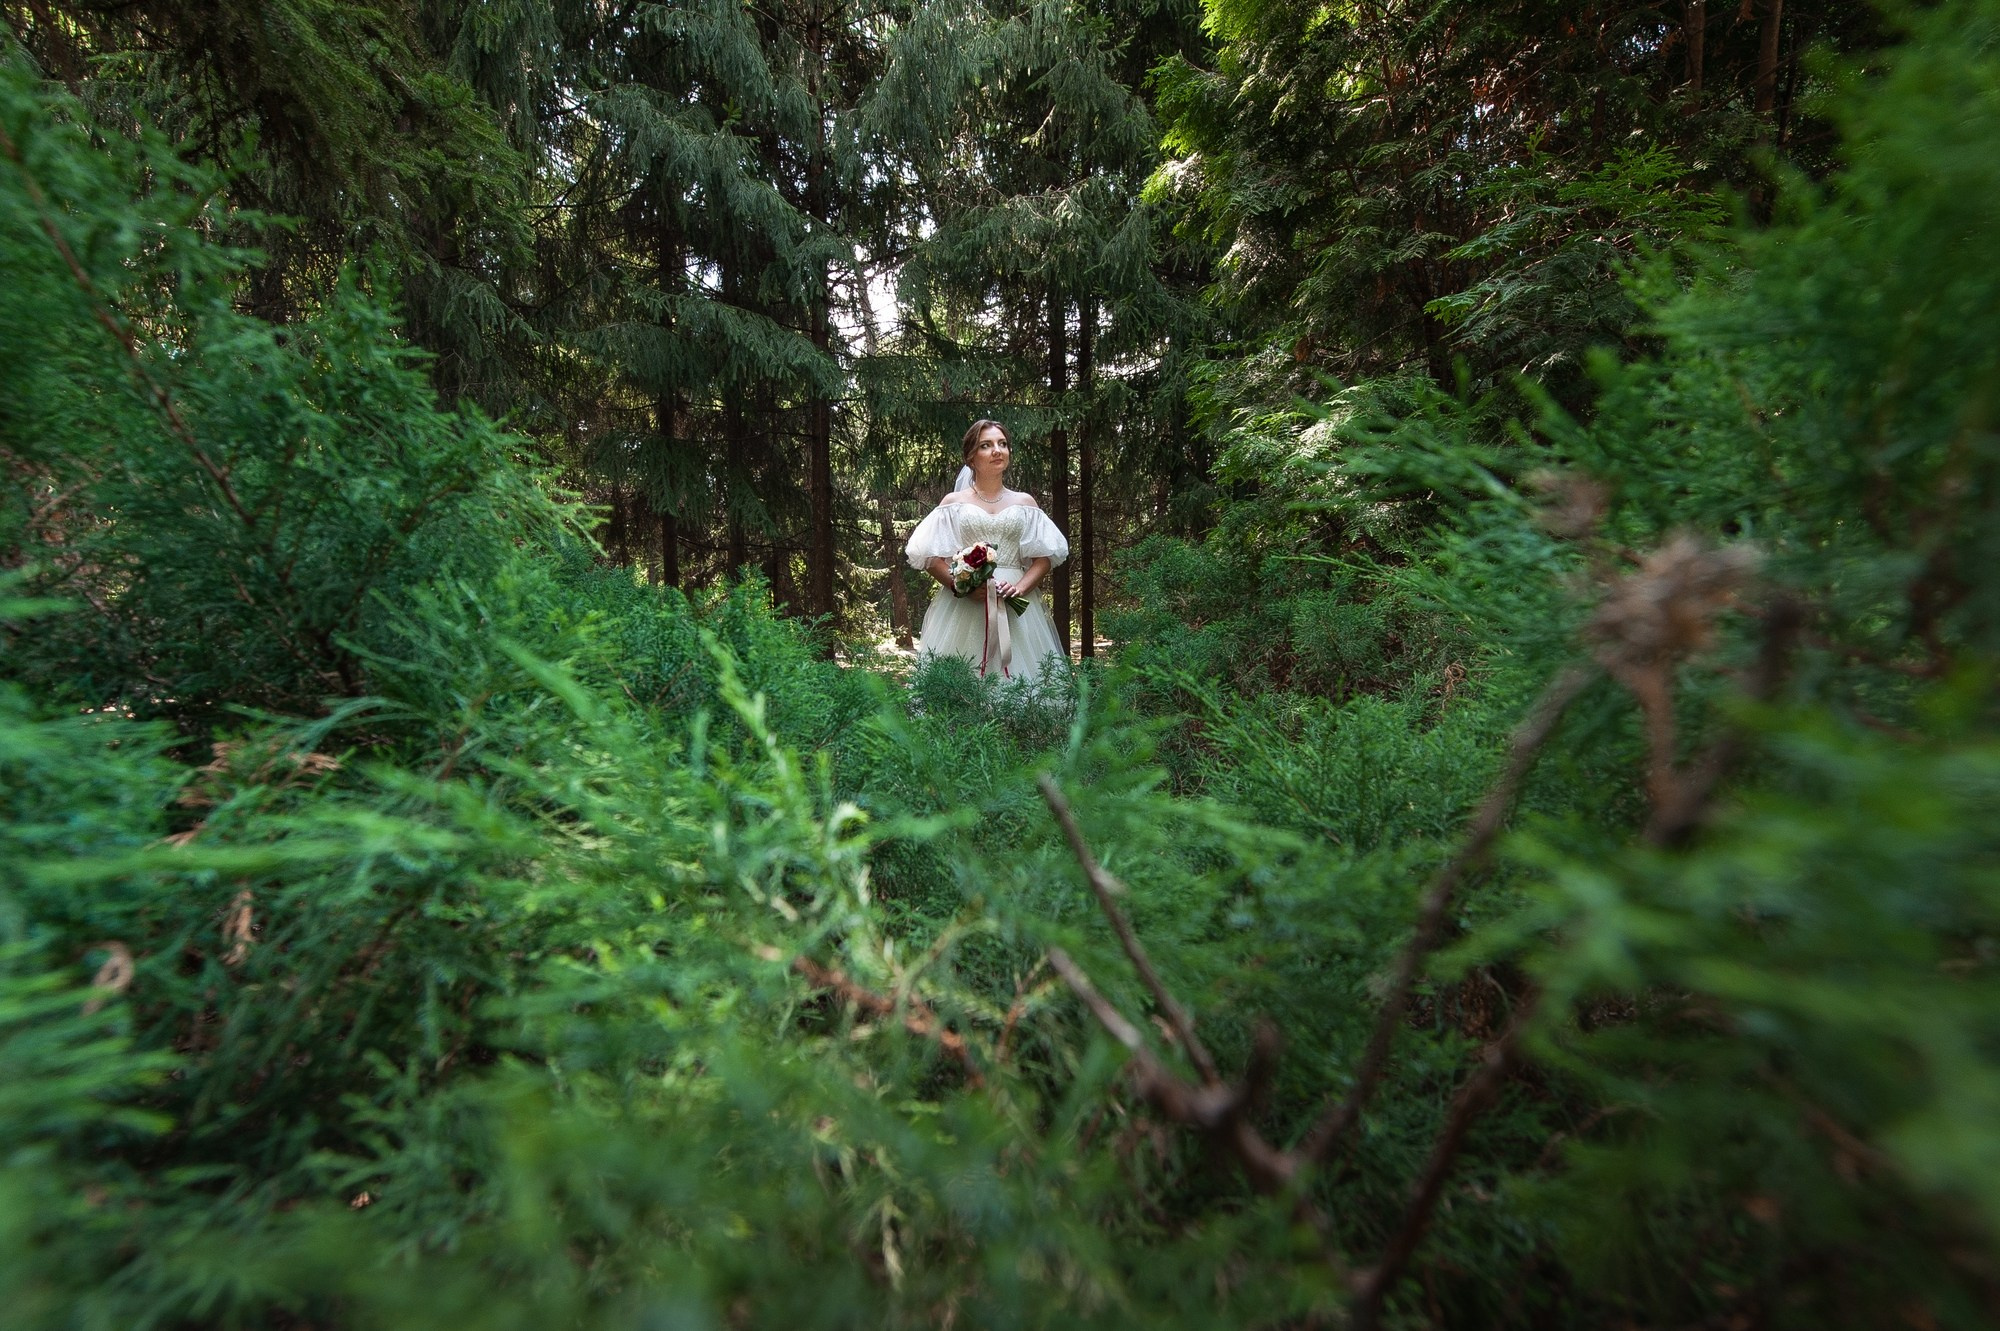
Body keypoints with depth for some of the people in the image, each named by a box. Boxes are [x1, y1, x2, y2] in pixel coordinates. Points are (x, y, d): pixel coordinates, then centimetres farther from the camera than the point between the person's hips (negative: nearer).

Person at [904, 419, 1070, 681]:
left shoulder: (1025, 503, 13)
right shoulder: (954, 502, 8)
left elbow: (1044, 556, 9)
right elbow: (931, 557, 3)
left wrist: (1021, 586, -9)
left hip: (1016, 607, 2)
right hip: (962, 606, -1)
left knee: (1020, 675, -2)